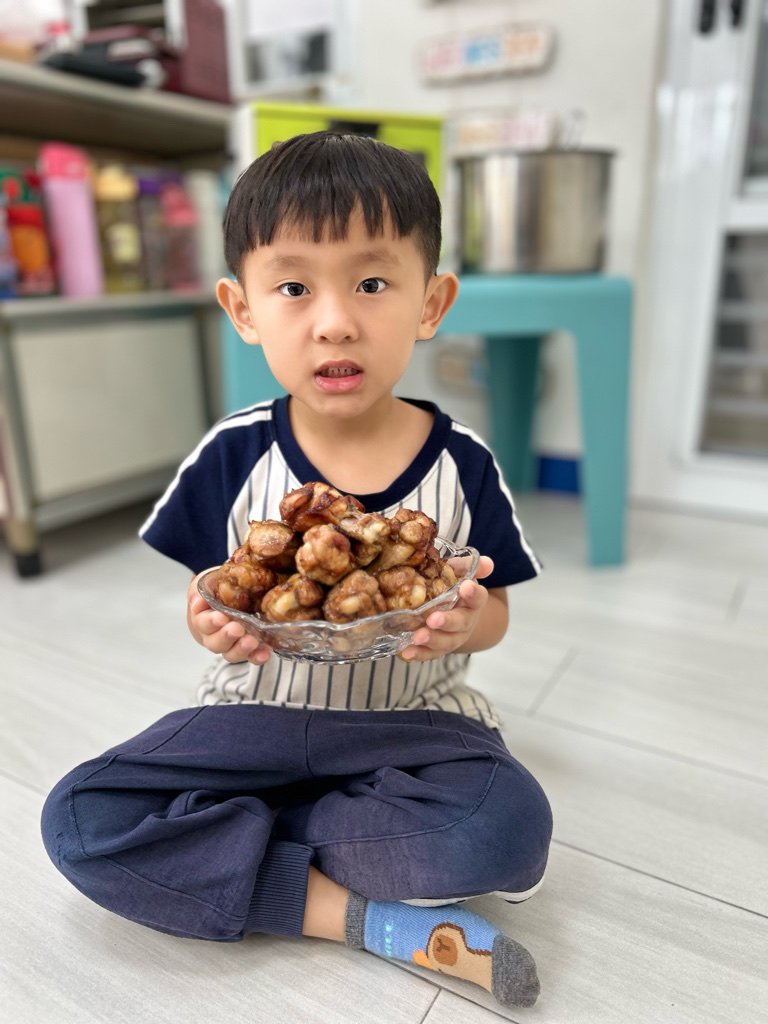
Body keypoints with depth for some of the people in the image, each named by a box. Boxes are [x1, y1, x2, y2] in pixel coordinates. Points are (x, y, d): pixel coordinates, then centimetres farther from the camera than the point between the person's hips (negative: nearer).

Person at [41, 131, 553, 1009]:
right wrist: (212, 627, -23)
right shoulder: (232, 457, -8)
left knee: (512, 828, -28)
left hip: (411, 720, 0)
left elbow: (490, 615, 0)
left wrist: (465, 623, -24)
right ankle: (360, 914, -13)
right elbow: (211, 601, 1)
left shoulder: (461, 464, -9)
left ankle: (221, 838, -11)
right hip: (260, 713, 1)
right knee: (78, 820, -17)